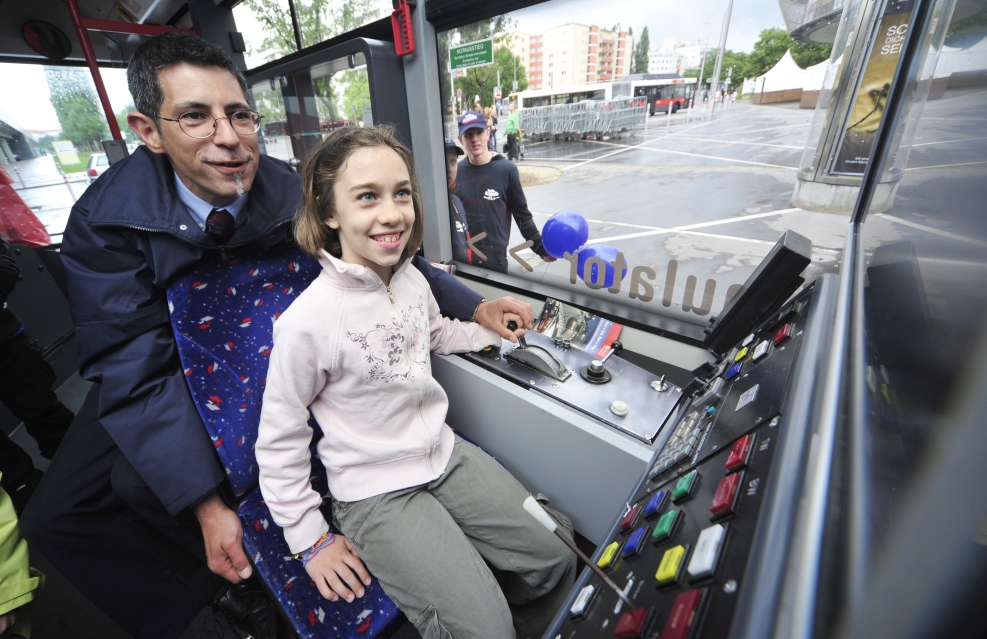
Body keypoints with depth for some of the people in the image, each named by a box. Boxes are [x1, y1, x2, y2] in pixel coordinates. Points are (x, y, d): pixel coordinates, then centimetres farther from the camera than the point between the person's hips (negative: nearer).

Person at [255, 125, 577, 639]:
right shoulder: (307, 320, -22)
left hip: (445, 454, 6)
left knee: (558, 561, 6)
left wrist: (491, 330, 5)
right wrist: (311, 539, -5)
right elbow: (279, 439, -10)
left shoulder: (412, 279, -4)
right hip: (376, 493, -5)